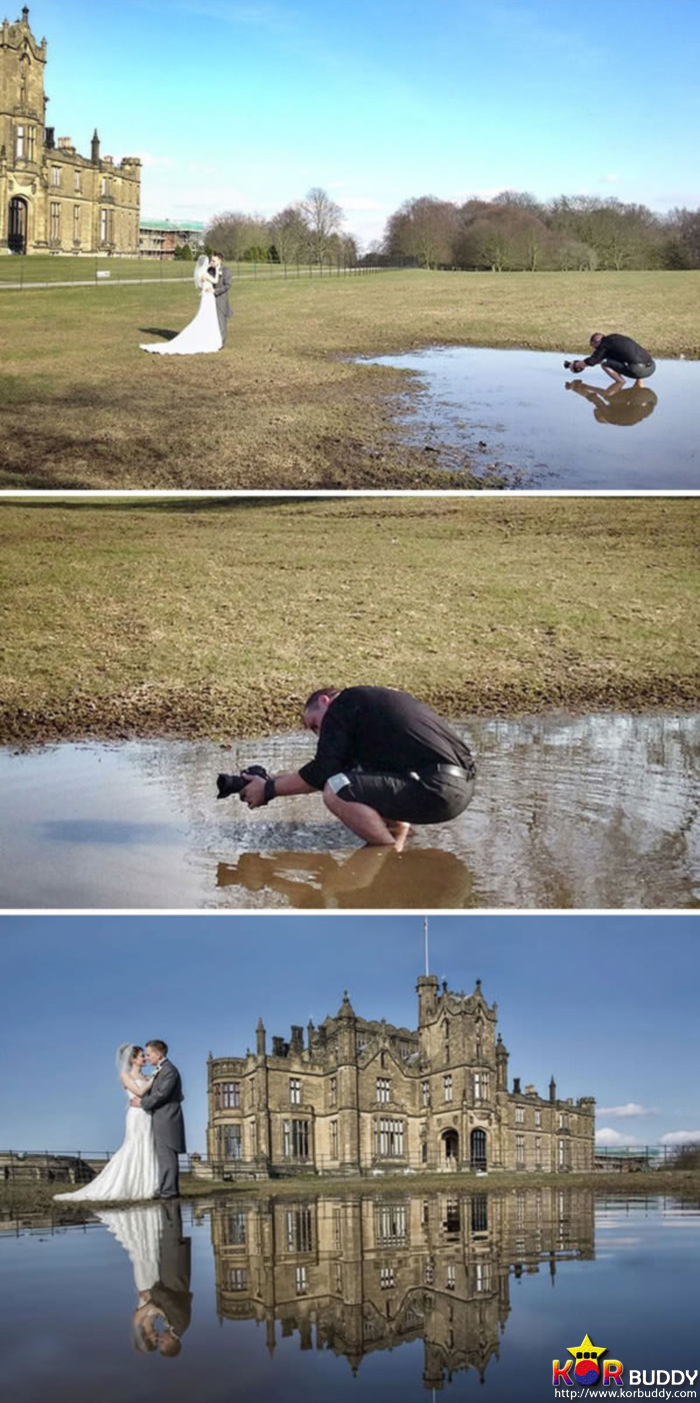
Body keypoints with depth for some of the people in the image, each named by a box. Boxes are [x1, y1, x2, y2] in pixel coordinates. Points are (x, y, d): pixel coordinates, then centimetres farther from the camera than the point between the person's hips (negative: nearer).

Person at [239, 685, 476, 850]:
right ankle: (394, 844, 17)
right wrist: (281, 780, 28)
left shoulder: (343, 705, 0)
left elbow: (322, 773, -6)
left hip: (438, 790, -10)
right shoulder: (371, 701, 28)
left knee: (336, 792, -17)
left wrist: (270, 789, 6)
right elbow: (337, 770, 31)